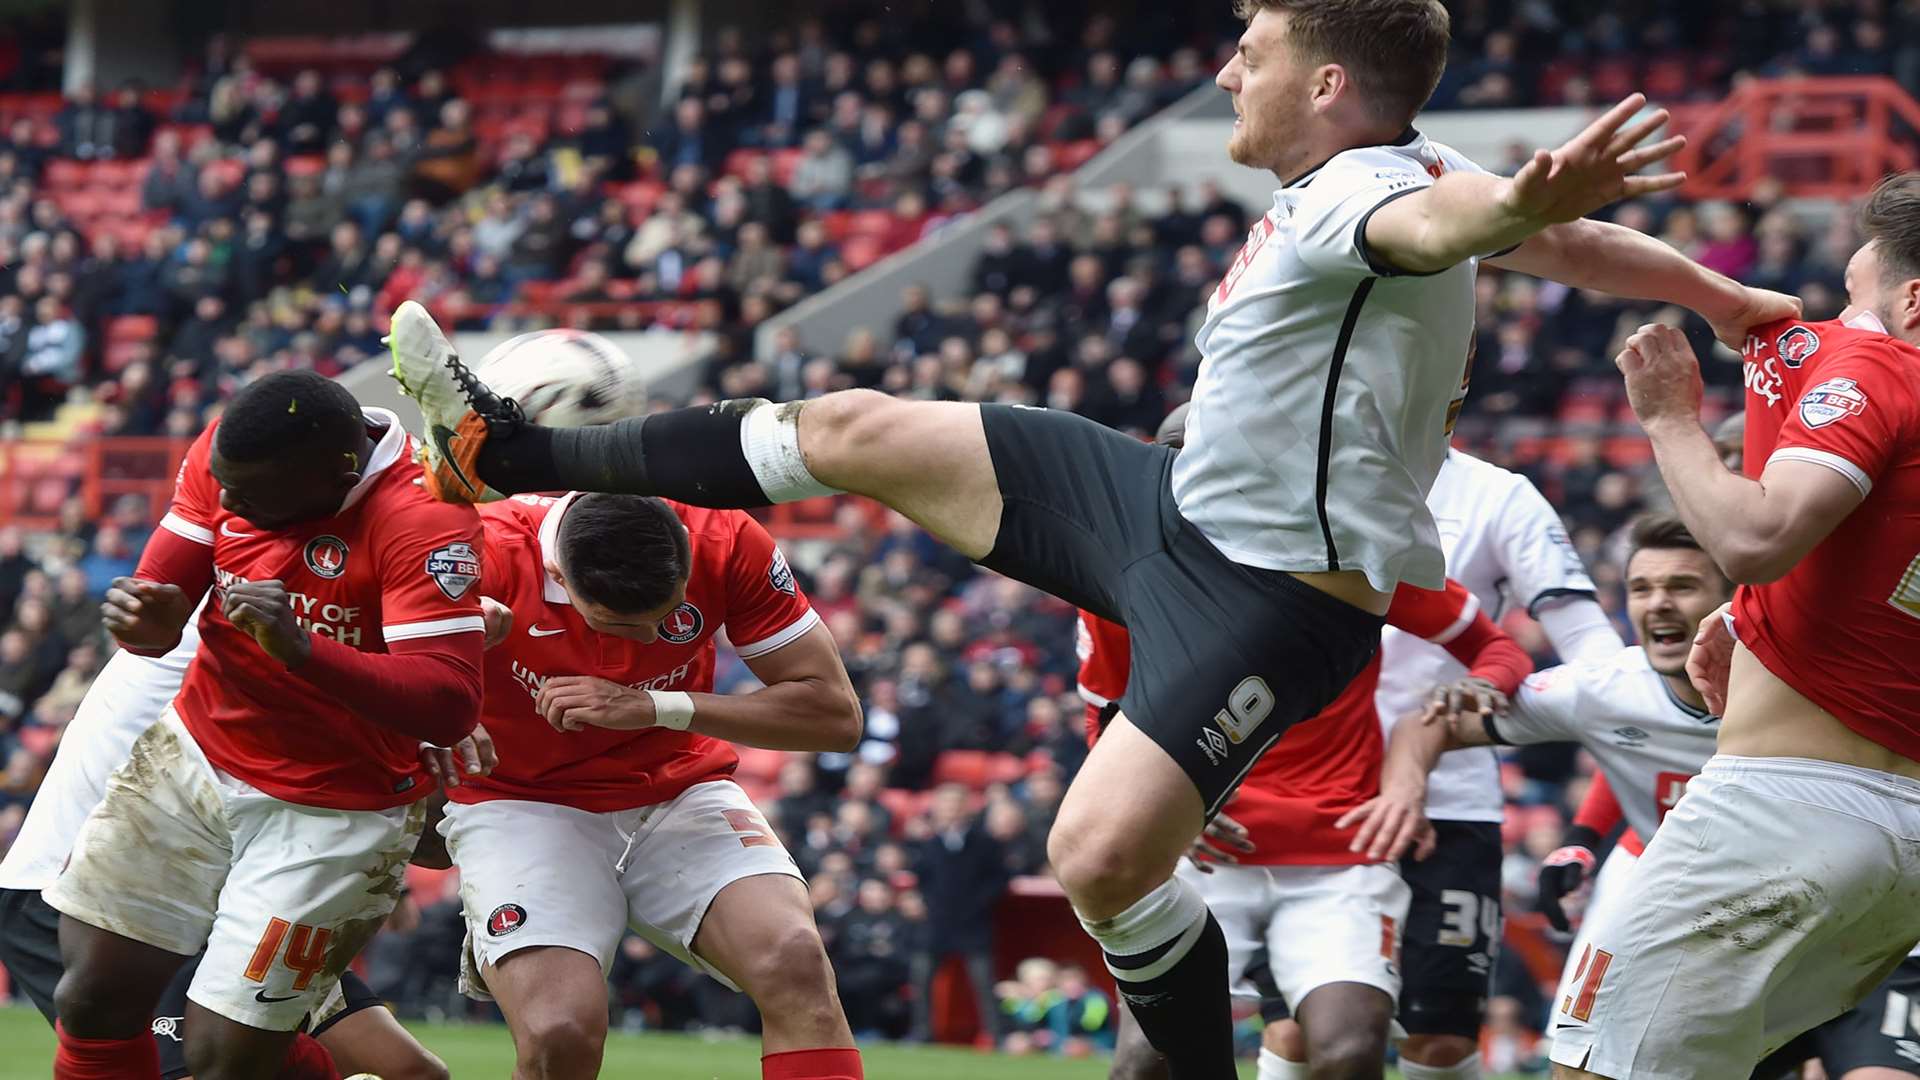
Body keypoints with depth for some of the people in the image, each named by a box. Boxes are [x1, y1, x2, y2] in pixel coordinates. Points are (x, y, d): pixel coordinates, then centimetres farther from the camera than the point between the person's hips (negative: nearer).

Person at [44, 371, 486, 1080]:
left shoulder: (424, 518, -25)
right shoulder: (225, 454, -7)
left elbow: (450, 708, -31)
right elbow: (163, 588, -1)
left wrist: (298, 648, -43)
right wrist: (147, 618, -27)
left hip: (334, 814, -6)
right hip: (194, 758, 6)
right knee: (95, 997, 0)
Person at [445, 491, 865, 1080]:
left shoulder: (727, 543, -16)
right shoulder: (491, 554, -22)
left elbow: (835, 713, -12)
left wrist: (657, 708, -22)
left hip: (678, 788, 2)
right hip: (525, 805, -2)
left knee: (795, 962, -26)